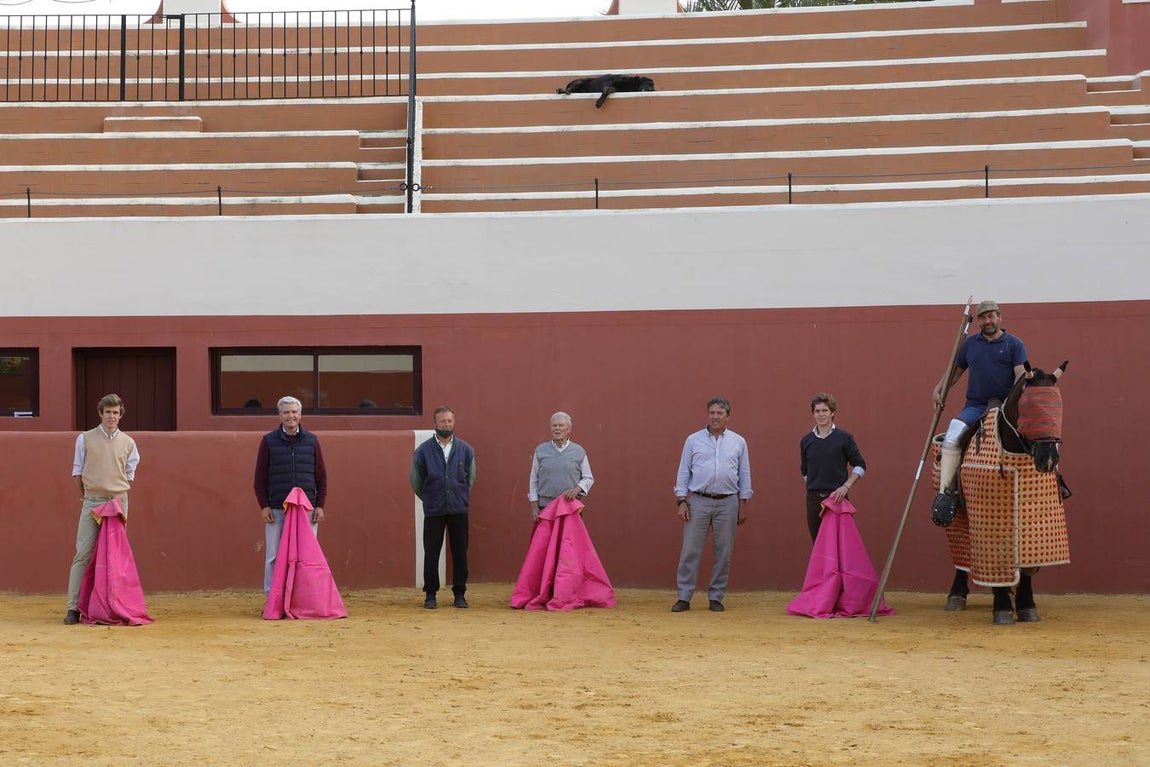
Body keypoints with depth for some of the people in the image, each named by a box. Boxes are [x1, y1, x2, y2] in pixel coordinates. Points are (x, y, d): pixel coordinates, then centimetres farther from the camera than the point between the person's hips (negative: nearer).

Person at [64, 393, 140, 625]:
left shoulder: (128, 443, 8)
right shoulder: (85, 439, 4)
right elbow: (78, 471, 10)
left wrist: (119, 495, 7)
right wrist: (84, 498, 9)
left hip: (118, 502, 2)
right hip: (92, 501, -2)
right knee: (83, 554, -7)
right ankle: (73, 608, -9)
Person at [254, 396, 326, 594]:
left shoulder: (311, 440, 9)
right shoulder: (269, 441, 5)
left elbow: (321, 476, 10)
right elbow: (260, 476, 4)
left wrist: (320, 505, 3)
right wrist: (264, 506, -3)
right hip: (276, 510, -1)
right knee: (274, 556, 1)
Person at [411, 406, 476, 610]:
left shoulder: (465, 450, 3)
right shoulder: (423, 451, -2)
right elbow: (416, 482, 10)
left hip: (459, 510, 1)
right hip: (433, 511, -1)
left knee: (460, 553, 3)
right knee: (431, 553, 1)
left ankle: (460, 593, 12)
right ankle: (430, 594, 10)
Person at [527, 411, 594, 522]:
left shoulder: (579, 451, 8)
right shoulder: (540, 451, 10)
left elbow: (588, 479, 10)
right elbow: (533, 480, 11)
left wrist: (577, 489, -10)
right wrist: (534, 506, 3)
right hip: (545, 506, 0)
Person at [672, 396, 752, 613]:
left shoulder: (738, 442, 7)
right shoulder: (693, 440, 5)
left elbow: (744, 475, 10)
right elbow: (683, 472, 6)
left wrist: (743, 505, 5)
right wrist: (682, 502, -2)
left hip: (727, 503, 1)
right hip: (698, 501, -1)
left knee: (723, 552, 3)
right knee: (690, 550, -4)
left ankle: (716, 597, 12)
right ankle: (684, 597, 1)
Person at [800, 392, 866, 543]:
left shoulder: (844, 438, -1)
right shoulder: (806, 440, 8)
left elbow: (860, 465, 2)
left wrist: (846, 486, -10)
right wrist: (814, 486, 9)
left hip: (837, 498, -3)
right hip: (814, 499, 3)